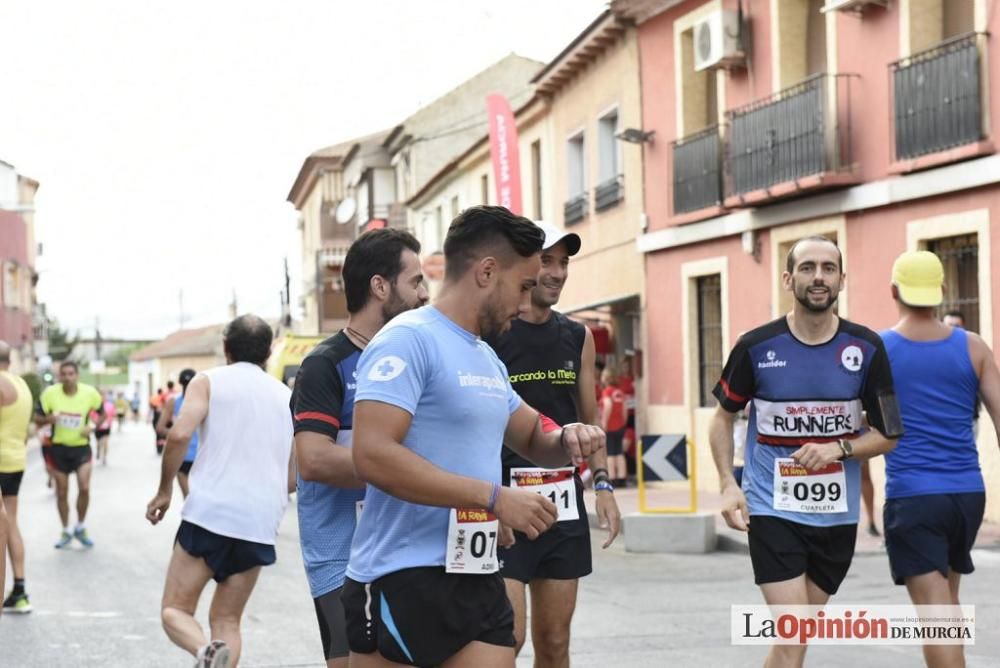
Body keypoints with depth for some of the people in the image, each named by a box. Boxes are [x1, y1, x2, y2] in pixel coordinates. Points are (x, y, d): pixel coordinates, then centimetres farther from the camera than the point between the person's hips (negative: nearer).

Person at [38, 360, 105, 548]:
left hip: (81, 447, 0)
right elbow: (39, 418, -5)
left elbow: (101, 413, 3)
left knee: (84, 488, -11)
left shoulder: (90, 393, -14)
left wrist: (92, 426, -16)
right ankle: (65, 532, 26)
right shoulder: (50, 393, -15)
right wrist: (49, 418, -28)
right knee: (62, 492, 9)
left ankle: (80, 528, 13)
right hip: (59, 448, 0)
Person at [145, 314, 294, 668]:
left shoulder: (209, 381, 4)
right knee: (226, 621, 15)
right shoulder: (287, 395, 15)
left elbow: (179, 435, -12)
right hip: (261, 525, 4)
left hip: (208, 514, -4)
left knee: (175, 610, 6)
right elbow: (295, 478, 15)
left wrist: (165, 489, 2)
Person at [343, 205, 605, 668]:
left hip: (477, 581, 8)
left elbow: (532, 439, 30)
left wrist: (566, 440, 4)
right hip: (403, 582, -8)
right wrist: (494, 497, -23)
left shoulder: (488, 359, 16)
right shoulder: (408, 340, -12)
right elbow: (371, 456, -24)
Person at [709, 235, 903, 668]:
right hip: (772, 509, -3)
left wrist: (839, 449, -17)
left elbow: (888, 434, 3)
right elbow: (724, 417, 8)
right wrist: (728, 484, -5)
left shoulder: (866, 349, -3)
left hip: (837, 514, 3)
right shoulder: (756, 347, -7)